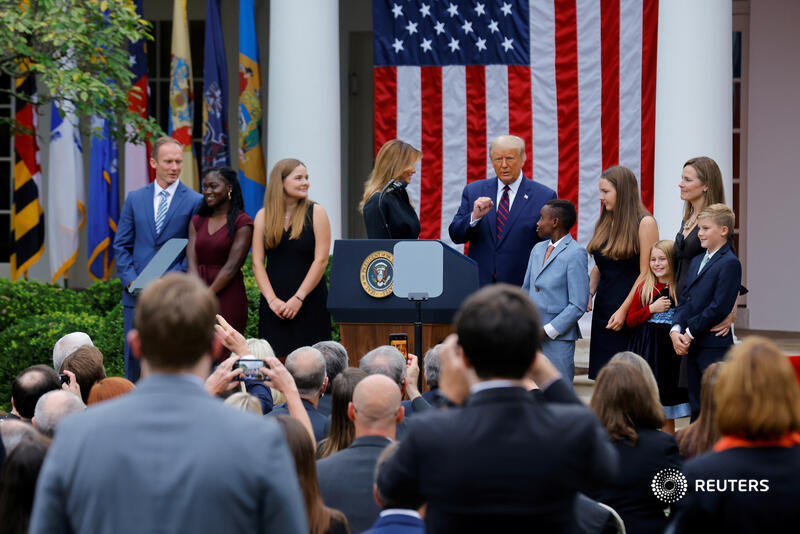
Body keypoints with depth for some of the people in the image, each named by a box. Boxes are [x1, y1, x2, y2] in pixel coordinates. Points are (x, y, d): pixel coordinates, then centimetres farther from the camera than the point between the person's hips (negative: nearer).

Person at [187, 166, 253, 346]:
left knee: (223, 357, -8)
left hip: (227, 297, -5)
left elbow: (231, 267, -10)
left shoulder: (242, 222, -4)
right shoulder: (198, 221, 14)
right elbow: (192, 262, 3)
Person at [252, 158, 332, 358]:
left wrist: (298, 299, -11)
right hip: (274, 304, 2)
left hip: (310, 301, -2)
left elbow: (321, 260, -5)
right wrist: (272, 300, -9)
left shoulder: (316, 213, 0)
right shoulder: (264, 216, 7)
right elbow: (257, 263, 3)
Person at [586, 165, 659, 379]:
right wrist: (589, 294, 2)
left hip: (629, 313, -7)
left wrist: (624, 310, -16)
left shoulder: (644, 223, -8)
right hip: (602, 309, 7)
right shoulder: (604, 223, 13)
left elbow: (646, 273, -12)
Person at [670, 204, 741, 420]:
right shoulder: (697, 261, 18)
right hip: (693, 346, 8)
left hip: (715, 347, -8)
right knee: (697, 406, 12)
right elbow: (685, 299, 14)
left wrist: (690, 332, -14)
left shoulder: (729, 263, -10)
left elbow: (719, 307, -17)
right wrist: (676, 329, -3)